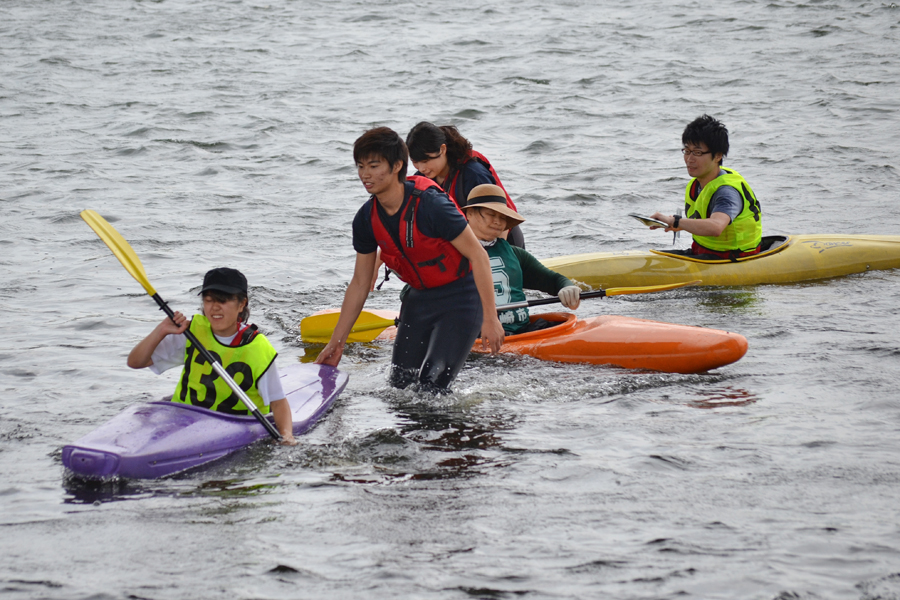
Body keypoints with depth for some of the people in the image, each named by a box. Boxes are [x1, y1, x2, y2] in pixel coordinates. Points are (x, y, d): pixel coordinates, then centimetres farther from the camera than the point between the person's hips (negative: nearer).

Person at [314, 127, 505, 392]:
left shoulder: (429, 205, -26)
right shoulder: (366, 219, -5)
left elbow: (478, 256, -21)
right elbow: (360, 284, 6)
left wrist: (490, 318, -23)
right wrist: (336, 343, 7)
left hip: (460, 297, -7)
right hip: (419, 298, 7)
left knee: (432, 385, -15)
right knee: (400, 384, 6)